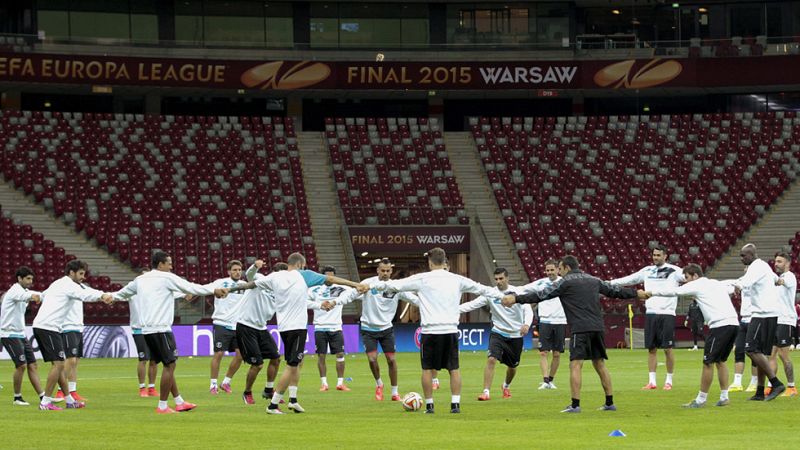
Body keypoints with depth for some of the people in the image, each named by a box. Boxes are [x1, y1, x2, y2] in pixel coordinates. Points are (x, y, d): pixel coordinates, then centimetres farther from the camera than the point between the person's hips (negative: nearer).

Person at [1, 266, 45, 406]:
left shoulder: (24, 291, 15)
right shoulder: (15, 291, -14)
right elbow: (23, 296, -39)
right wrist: (33, 296, -60)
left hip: (20, 334, 9)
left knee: (32, 365, 3)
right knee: (21, 364, -14)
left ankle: (43, 397, 1)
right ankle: (17, 398, -2)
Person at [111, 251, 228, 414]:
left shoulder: (140, 279, 16)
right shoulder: (166, 278, -5)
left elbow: (123, 292, 33)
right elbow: (191, 287, -5)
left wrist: (112, 296, 54)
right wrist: (214, 290, 1)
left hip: (147, 330, 8)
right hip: (161, 329, -8)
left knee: (169, 365, 14)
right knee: (169, 365, -5)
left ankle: (179, 402, 16)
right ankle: (162, 406, -6)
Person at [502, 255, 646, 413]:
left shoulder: (566, 283, 0)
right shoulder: (594, 280, 18)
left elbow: (542, 295, -5)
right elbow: (614, 290, 28)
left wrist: (517, 299, -4)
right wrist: (636, 293, 43)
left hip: (580, 329, -7)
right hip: (597, 327, 7)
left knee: (575, 365, -9)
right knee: (600, 364, 15)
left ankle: (575, 404, -16)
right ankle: (610, 403, 17)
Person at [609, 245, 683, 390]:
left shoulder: (673, 271, -1)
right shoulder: (647, 271, 12)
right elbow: (629, 280, 17)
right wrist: (607, 283, 16)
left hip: (667, 314, -4)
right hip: (650, 313, 4)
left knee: (667, 348, -3)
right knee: (651, 348, 5)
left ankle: (669, 381, 8)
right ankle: (652, 381, 9)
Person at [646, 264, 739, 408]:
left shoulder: (696, 285, 3)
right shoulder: (716, 283, 24)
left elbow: (673, 291, 4)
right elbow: (731, 289, 43)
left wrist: (651, 292, 13)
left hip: (720, 325, -8)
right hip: (734, 322, 8)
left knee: (708, 362, -2)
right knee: (720, 361, 18)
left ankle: (701, 400, 1)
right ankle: (724, 397, 16)